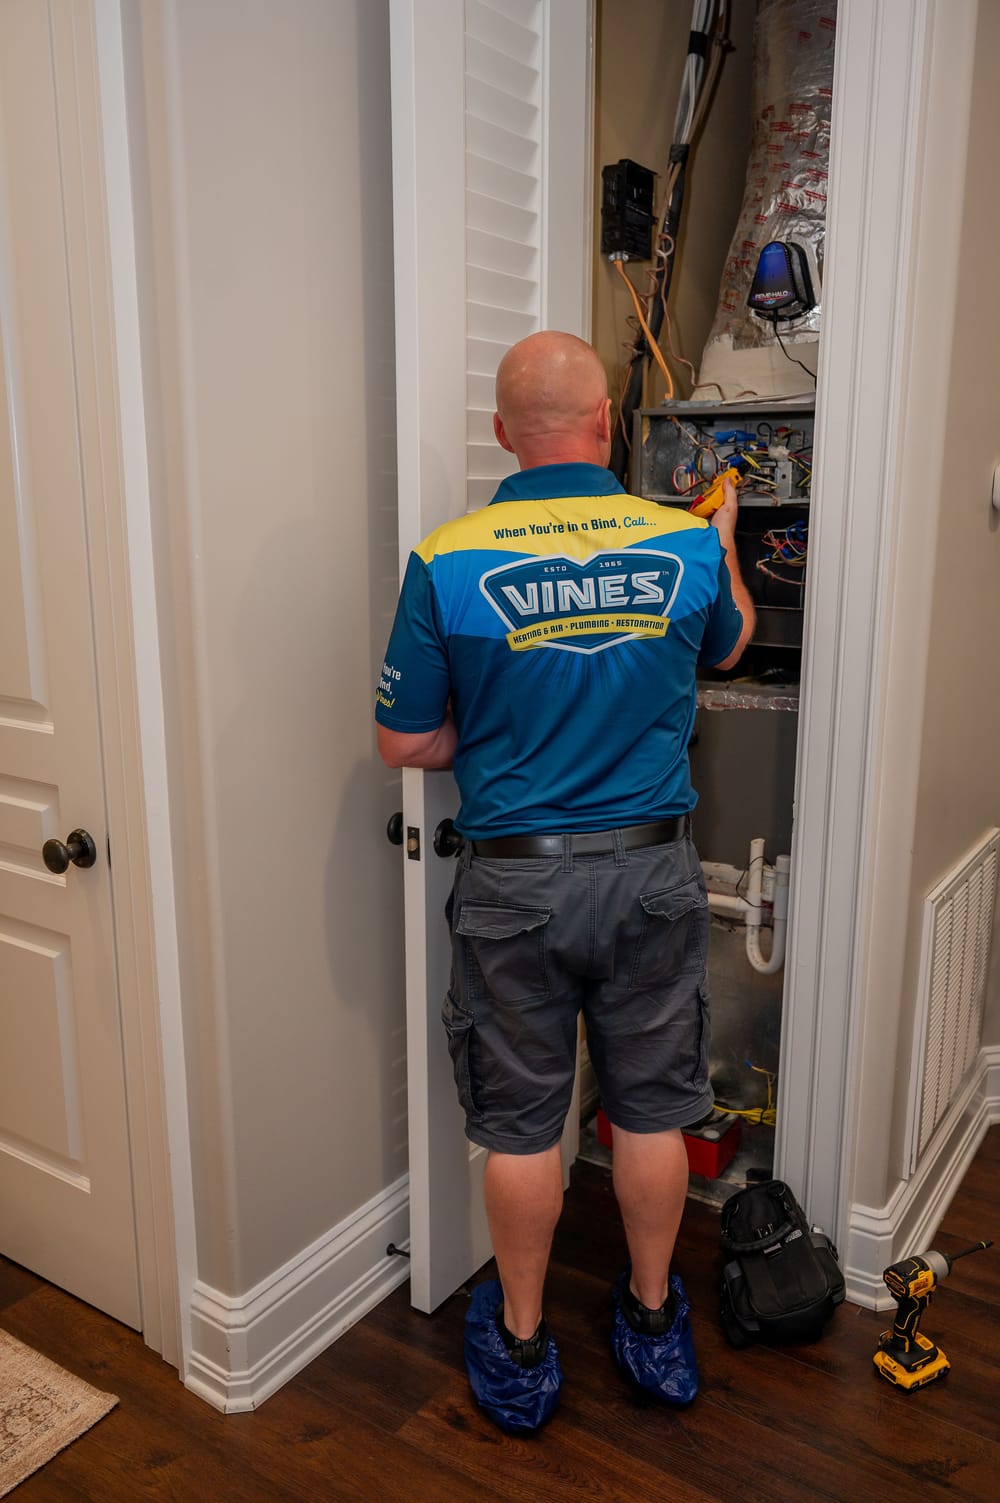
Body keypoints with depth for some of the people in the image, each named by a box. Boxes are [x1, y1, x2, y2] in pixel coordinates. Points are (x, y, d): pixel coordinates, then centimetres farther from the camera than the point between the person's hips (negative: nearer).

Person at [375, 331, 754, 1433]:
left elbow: (404, 743, -7)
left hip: (516, 877, -2)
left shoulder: (447, 562, -13)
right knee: (651, 1109, 18)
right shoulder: (687, 545, -5)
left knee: (520, 1123, 14)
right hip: (652, 867, 2)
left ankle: (520, 1351, 33)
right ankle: (655, 1326, 37)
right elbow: (729, 644, 17)